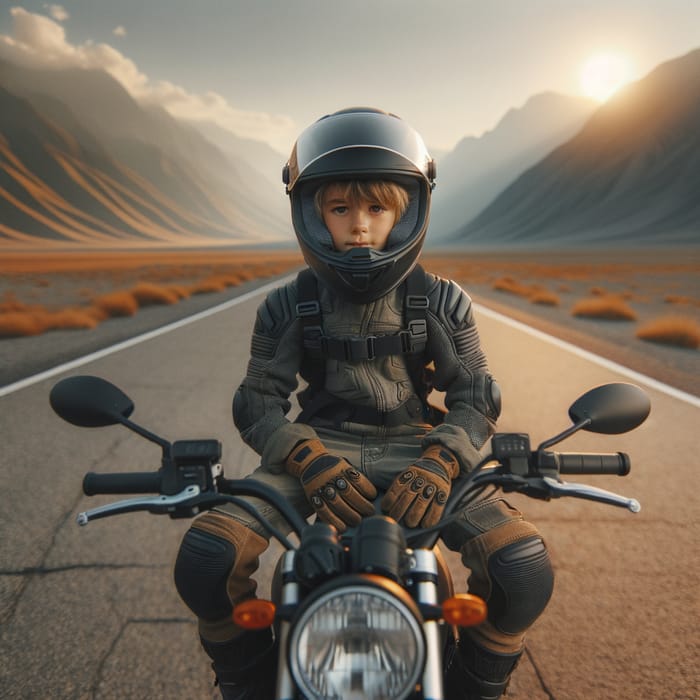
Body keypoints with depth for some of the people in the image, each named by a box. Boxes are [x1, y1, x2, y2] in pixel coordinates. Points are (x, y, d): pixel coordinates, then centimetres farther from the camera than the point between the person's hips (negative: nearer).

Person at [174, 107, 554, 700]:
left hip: (415, 446, 1)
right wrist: (311, 462, -23)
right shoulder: (289, 306, 0)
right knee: (205, 561, -24)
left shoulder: (444, 303, 1)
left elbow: (476, 398, -1)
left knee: (526, 572, -22)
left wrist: (438, 464, -22)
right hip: (319, 445, 0)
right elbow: (258, 402, -3)